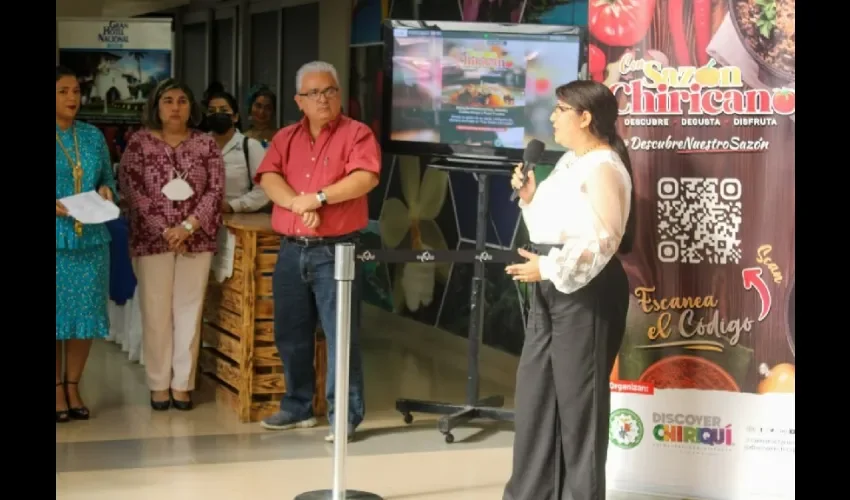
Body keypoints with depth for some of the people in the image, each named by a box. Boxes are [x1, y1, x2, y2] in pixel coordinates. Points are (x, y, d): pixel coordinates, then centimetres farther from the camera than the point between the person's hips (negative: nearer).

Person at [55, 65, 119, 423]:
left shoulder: (93, 136, 9)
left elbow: (108, 178, 16)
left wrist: (106, 190, -6)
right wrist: (55, 207, -20)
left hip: (91, 239, 4)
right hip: (58, 240, -4)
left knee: (87, 313, 6)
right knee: (59, 313, 0)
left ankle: (73, 387, 18)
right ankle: (59, 390, 11)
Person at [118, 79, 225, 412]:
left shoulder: (206, 145, 4)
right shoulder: (139, 143, 1)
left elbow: (216, 191, -1)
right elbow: (131, 191, -5)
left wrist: (188, 226, -13)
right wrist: (165, 230, -12)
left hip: (196, 240, 1)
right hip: (151, 240, -1)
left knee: (189, 312, 3)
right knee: (156, 313, 1)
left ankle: (183, 384, 10)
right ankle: (159, 384, 10)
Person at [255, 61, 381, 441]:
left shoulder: (356, 134, -1)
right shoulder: (285, 138, 13)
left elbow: (366, 178, -17)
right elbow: (268, 179, -1)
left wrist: (318, 198, -20)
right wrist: (298, 203, -18)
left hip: (335, 251, -5)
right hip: (291, 250, 5)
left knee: (340, 335, -4)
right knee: (290, 335, 12)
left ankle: (345, 415, 2)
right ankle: (298, 407, 26)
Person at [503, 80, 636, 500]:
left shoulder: (604, 168, -14)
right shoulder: (568, 162, 16)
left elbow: (601, 240, -23)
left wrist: (549, 268, -22)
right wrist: (530, 197, 6)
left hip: (586, 289, -10)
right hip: (552, 288, 10)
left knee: (578, 394, -1)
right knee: (535, 389, 13)